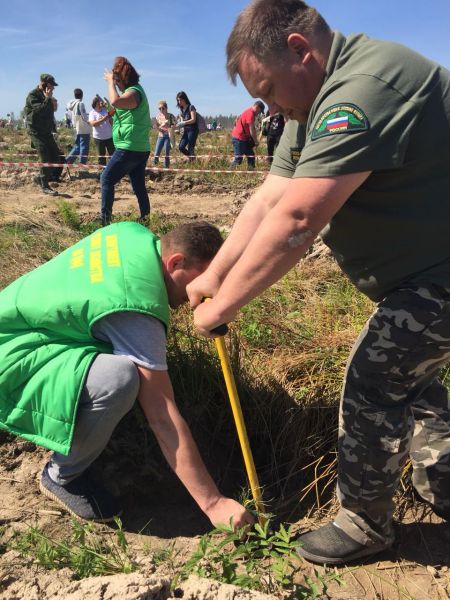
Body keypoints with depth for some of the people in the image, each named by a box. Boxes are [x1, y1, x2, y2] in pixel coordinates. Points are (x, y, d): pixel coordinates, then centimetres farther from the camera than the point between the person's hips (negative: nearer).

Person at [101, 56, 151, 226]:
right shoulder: (135, 89, 18)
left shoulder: (133, 92, -14)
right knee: (139, 187, 11)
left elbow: (115, 102, -34)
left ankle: (105, 218, -2)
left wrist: (110, 81, -21)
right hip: (140, 148, 10)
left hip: (129, 148, -10)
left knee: (106, 179, -2)